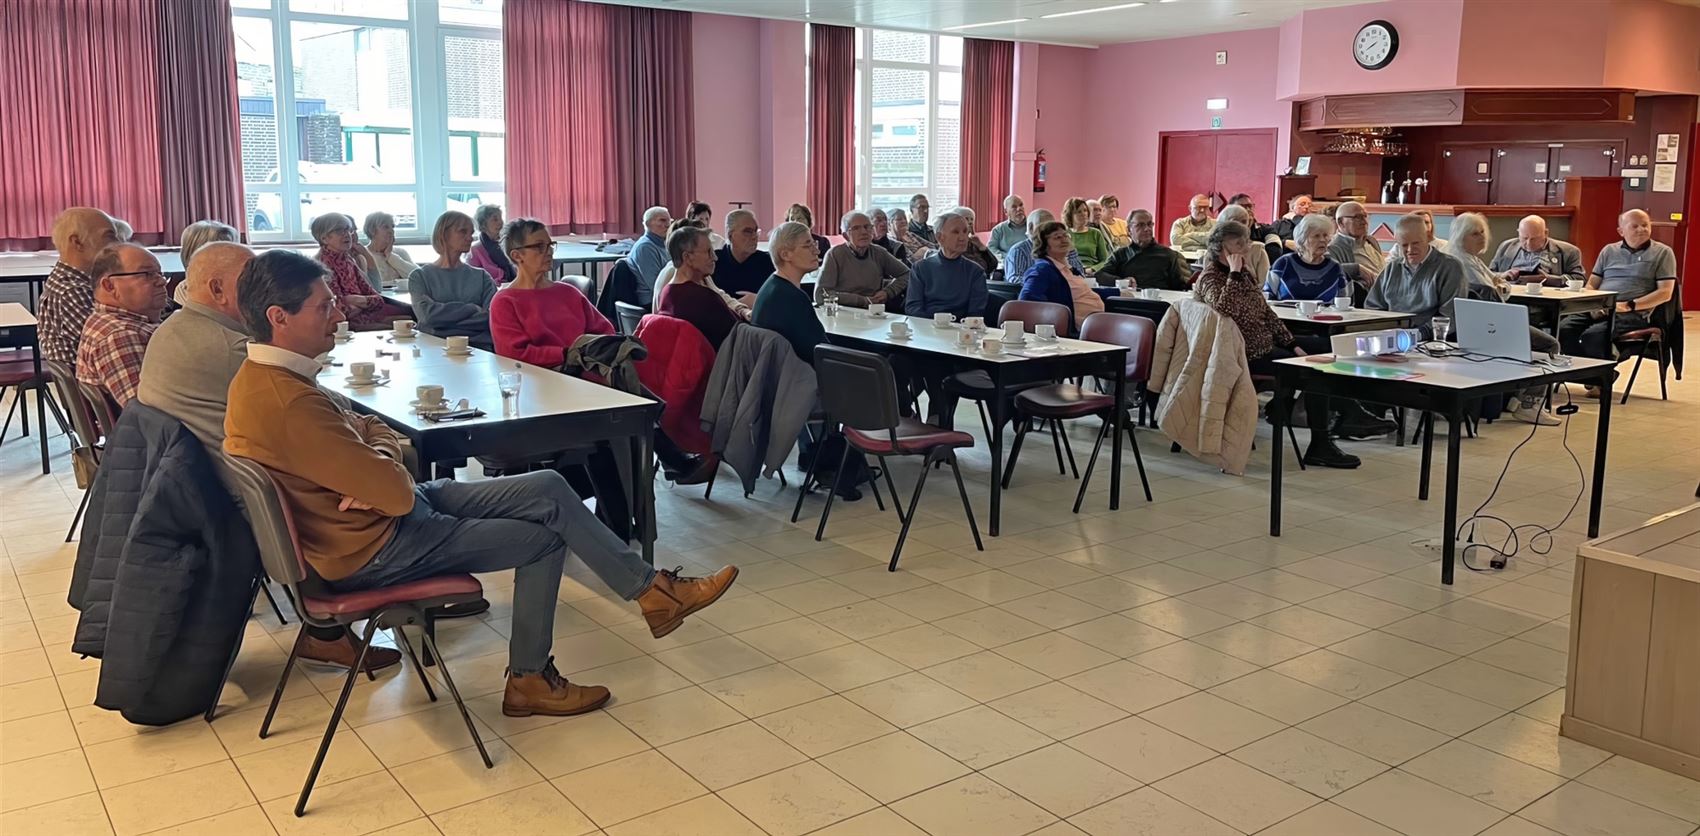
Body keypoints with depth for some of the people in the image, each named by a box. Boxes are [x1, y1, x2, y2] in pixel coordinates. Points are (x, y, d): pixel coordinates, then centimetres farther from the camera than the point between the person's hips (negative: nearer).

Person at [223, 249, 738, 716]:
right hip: (372, 549, -9)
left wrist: (374, 471, -12)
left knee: (547, 489, 1)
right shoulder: (288, 403, -30)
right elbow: (397, 495, -28)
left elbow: (372, 428, 10)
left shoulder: (261, 376, 3)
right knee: (544, 537, 2)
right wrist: (387, 477, -5)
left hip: (373, 513, 9)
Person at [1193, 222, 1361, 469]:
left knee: (1325, 346, 16)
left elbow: (1266, 312, 14)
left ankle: (1282, 404, 23)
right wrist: (1234, 273, -32)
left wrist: (1292, 344, 8)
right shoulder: (1210, 278, -16)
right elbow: (1225, 309, -39)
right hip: (1247, 354, -10)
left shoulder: (1245, 273, 10)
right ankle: (1320, 446, -12)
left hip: (1266, 341, 10)